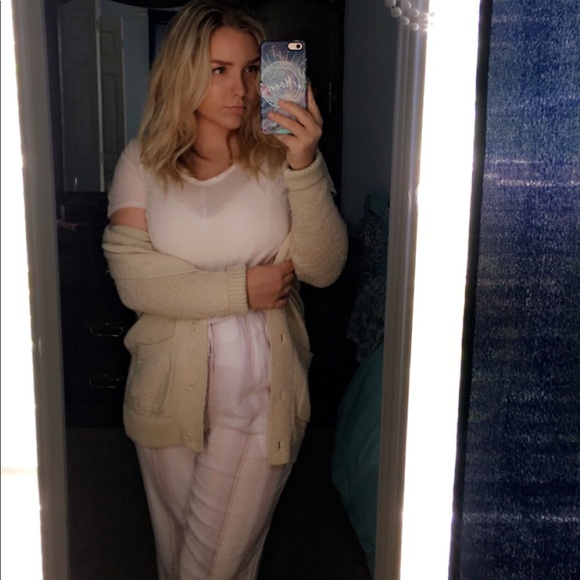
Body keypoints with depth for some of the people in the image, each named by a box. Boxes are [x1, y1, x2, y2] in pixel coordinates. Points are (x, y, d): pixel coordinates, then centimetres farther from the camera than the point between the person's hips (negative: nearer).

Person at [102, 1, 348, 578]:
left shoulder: (282, 154, -5)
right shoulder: (144, 159, -3)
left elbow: (323, 268, -13)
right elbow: (132, 278, -11)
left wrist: (304, 166, -25)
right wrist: (241, 288, -16)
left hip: (261, 399, -1)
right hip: (169, 394, 2)